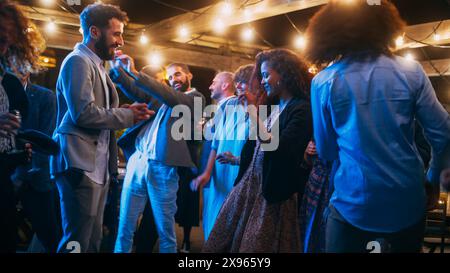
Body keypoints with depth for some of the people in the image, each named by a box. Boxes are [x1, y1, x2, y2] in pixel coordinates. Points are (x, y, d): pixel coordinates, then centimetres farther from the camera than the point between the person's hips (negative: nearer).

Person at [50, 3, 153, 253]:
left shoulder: (96, 65, 20)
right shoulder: (78, 61, -9)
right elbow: (84, 113, -21)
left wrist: (126, 111, 4)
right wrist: (128, 116, -9)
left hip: (98, 165, 10)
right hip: (80, 165, -10)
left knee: (93, 240, 13)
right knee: (78, 241, -6)